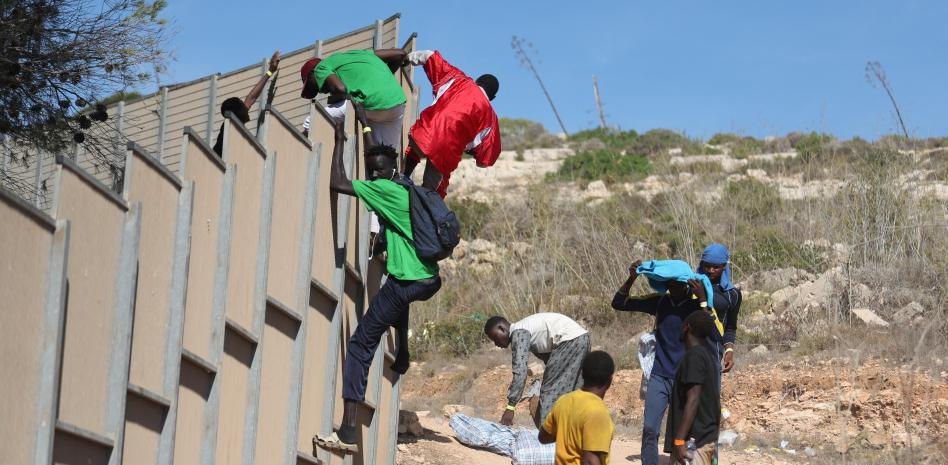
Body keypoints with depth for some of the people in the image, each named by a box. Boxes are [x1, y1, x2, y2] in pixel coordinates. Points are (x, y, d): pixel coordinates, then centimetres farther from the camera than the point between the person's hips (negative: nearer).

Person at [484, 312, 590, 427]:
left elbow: (520, 372, -16)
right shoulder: (524, 327, 20)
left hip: (569, 340, -10)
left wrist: (510, 407, -16)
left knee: (550, 392, -5)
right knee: (570, 391, 16)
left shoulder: (518, 333, -8)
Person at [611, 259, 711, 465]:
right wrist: (631, 279, -8)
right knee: (649, 429, -6)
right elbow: (618, 303, 6)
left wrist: (702, 300, -29)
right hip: (659, 377, 3)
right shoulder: (659, 302, 3)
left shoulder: (696, 306, -5)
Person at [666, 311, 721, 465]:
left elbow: (693, 400, -21)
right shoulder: (709, 353, 13)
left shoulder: (694, 356, -14)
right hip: (708, 438, 9)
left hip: (694, 441, -9)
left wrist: (679, 440, -23)